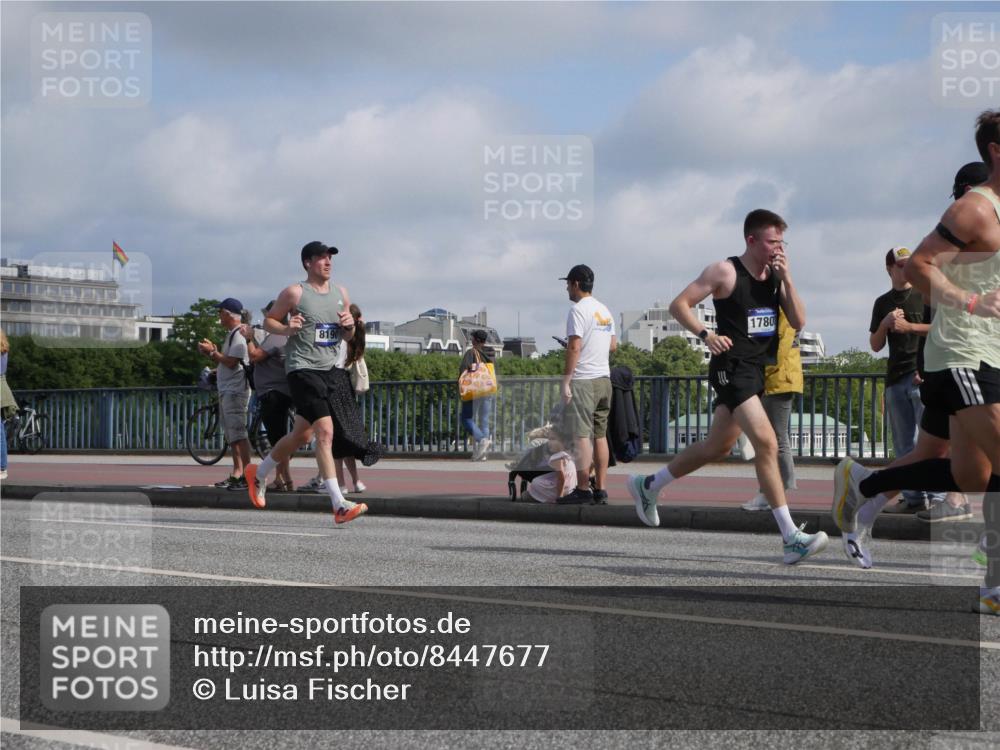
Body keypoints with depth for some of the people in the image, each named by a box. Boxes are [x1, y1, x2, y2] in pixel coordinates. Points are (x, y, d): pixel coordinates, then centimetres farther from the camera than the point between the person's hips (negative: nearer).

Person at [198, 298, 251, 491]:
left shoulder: (239, 335, -12)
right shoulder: (230, 335, 20)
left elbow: (232, 362, -19)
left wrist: (212, 352, -9)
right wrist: (212, 353, 10)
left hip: (235, 390, -11)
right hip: (226, 390, 11)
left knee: (238, 433, -16)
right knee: (232, 435, 11)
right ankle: (236, 474, 13)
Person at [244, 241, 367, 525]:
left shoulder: (340, 292, 13)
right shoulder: (294, 293, -4)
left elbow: (347, 337, 20)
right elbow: (269, 320, 3)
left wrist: (350, 326, -2)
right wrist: (286, 329, -16)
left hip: (331, 368, 7)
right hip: (303, 368, -7)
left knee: (302, 434, 16)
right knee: (325, 431, -18)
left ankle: (259, 474, 40)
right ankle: (339, 505, -21)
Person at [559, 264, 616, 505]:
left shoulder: (578, 309, -10)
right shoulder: (605, 311, 15)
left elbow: (574, 347, -16)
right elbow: (613, 345, 21)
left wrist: (566, 382, -15)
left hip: (583, 380, -8)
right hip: (604, 378, 8)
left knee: (582, 435, -7)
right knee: (600, 435, 9)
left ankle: (582, 489, -10)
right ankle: (600, 490, 9)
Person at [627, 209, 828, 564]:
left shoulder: (776, 275, 10)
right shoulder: (725, 272, -9)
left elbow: (798, 322, 3)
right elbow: (679, 304, -8)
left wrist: (786, 279, -7)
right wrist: (707, 336, -20)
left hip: (757, 370, 8)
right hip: (732, 368, -8)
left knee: (717, 447, 19)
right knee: (766, 442, -20)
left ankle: (647, 486, 39)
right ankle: (791, 539, -22)